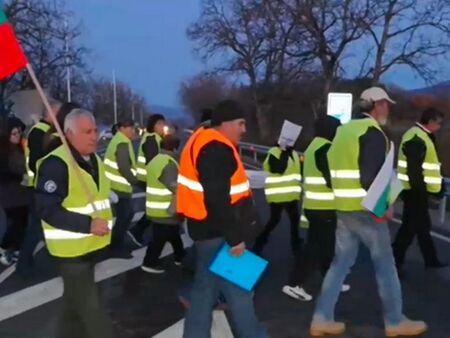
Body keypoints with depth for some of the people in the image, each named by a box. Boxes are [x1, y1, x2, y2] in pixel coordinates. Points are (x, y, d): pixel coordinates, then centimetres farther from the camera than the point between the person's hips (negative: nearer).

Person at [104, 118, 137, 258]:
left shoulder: (119, 140, 16)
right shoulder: (123, 143, -18)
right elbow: (124, 167, -25)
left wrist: (131, 180, 16)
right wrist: (134, 181, -13)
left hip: (118, 185, 11)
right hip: (119, 186, -11)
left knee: (127, 213, 20)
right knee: (123, 216, -1)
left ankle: (117, 244, 30)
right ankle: (116, 248, 10)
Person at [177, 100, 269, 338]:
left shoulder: (203, 142, 14)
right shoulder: (216, 149, -20)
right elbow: (218, 200, -26)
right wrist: (235, 237, -21)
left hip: (207, 229, 11)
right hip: (217, 233, -10)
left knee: (206, 287, 16)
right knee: (238, 289, 1)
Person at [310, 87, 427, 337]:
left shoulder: (344, 130, 15)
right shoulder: (373, 133, -13)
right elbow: (370, 176, -22)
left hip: (343, 208, 8)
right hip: (365, 209, -8)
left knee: (341, 261, 12)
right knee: (384, 263, 6)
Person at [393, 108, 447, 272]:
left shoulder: (421, 136, 15)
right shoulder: (416, 138, -19)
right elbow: (414, 170, -25)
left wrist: (438, 185, 19)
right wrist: (420, 191, -23)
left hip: (418, 189, 11)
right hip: (415, 191, -11)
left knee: (422, 225, 19)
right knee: (410, 226, -4)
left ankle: (431, 259, 31)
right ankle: (394, 261, 4)